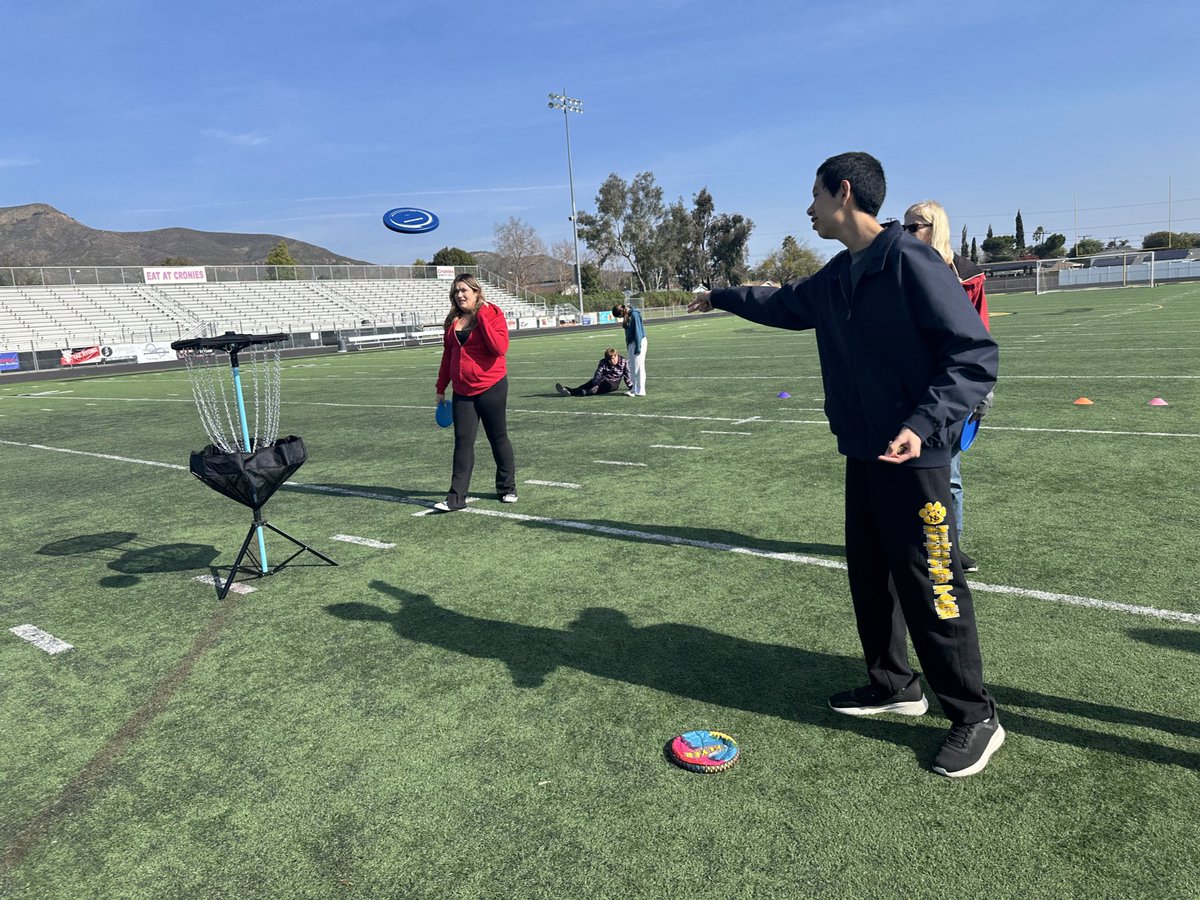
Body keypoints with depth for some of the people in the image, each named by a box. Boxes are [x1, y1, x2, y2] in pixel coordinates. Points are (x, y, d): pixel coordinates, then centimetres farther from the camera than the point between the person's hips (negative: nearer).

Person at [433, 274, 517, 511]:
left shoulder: (492, 314, -7)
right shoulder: (453, 320, 9)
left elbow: (500, 347, -22)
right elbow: (447, 355, 17)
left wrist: (482, 317, -21)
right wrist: (441, 387, 17)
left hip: (491, 388, -4)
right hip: (463, 391, 5)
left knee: (498, 438, 8)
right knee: (462, 441, 1)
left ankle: (507, 488, 23)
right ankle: (456, 497, 2)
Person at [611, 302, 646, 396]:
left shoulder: (634, 315, -17)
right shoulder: (627, 315, 8)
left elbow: (638, 332, -18)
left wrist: (637, 347, -18)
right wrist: (628, 344, 13)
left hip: (638, 342, -9)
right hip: (631, 343, 9)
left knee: (638, 367, -6)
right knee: (632, 368, 11)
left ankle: (640, 391, -2)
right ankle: (634, 389, 18)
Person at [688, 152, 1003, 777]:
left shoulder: (910, 262, -15)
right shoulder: (836, 277, 10)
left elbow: (976, 354, -18)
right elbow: (785, 304, 32)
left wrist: (924, 423, -29)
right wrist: (723, 297, 40)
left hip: (912, 455, -8)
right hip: (861, 451, 8)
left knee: (930, 585, -2)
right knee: (869, 573, 16)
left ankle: (975, 718, 15)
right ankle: (893, 686, 33)